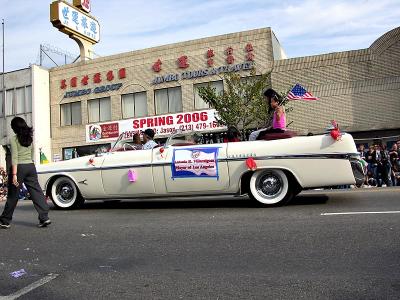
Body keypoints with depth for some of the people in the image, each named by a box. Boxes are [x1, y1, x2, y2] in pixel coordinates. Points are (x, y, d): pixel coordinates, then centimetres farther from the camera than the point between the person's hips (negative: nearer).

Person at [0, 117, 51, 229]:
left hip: (19, 167, -5)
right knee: (36, 191, 1)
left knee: (12, 195, 6)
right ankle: (44, 217, -7)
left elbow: (14, 157, -14)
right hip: (31, 166, 5)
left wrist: (14, 174, -17)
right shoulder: (30, 137, 11)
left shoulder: (14, 139, -7)